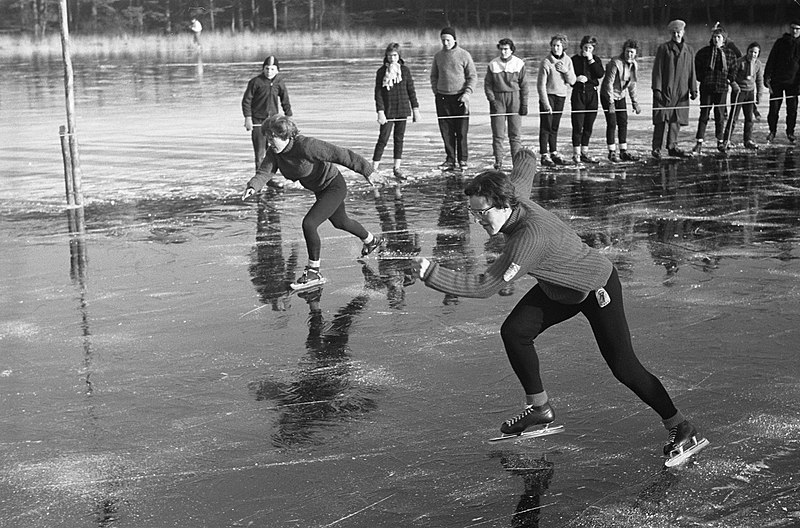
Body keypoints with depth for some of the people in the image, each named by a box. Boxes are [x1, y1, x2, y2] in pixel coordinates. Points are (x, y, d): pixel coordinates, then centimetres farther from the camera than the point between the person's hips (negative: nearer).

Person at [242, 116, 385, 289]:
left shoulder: (306, 146, -33)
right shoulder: (274, 152, -12)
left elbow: (340, 154, -28)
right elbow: (264, 172, -22)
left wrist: (366, 172, -21)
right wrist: (252, 187, -45)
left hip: (335, 187, -9)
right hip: (320, 190, 9)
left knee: (308, 223, -22)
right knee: (340, 222, 30)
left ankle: (313, 272, -7)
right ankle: (372, 240, 58)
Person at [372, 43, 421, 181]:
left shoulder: (405, 70, 4)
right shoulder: (381, 71, -1)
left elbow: (411, 91, 8)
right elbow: (378, 93, -3)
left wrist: (415, 110, 6)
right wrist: (380, 112, -12)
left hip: (402, 110, 3)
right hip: (387, 111, -2)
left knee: (399, 138, 7)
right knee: (383, 139, -6)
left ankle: (397, 168, 14)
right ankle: (374, 168, -2)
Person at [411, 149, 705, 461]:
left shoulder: (531, 236, -41)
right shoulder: (513, 199, -18)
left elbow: (485, 287, -42)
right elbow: (526, 161, 3)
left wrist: (431, 273, -45)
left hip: (598, 288, -8)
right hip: (558, 288, 8)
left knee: (623, 366, -8)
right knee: (513, 331, -6)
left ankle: (680, 427, 10)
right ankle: (539, 407, 11)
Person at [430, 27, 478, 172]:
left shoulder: (464, 55, -1)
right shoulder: (438, 56, 9)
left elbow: (473, 76, 0)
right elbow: (434, 76, 19)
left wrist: (467, 93, -11)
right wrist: (436, 92, 6)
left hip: (460, 97, -3)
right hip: (442, 97, 3)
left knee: (461, 131, -3)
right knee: (446, 132, 2)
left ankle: (463, 160, 5)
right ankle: (450, 160, 8)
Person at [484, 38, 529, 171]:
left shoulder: (519, 64, 0)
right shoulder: (493, 64, 2)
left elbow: (524, 85, 3)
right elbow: (487, 84, 5)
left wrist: (524, 104, -1)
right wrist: (492, 100, -7)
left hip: (514, 97, 0)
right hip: (497, 99, 0)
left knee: (515, 133, 0)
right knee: (498, 133, -2)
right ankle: (498, 161, 3)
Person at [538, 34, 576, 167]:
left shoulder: (567, 60, 4)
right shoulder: (546, 62, -13)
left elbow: (572, 81, 4)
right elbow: (541, 84, -14)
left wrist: (566, 71, -16)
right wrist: (546, 103, -17)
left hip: (561, 96, 5)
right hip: (548, 95, -5)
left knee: (555, 127, 10)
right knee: (546, 127, -5)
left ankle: (554, 153, 18)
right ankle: (544, 155, -3)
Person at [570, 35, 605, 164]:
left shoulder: (596, 60, 10)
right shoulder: (575, 59, 3)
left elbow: (601, 74, -7)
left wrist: (591, 60, -9)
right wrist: (577, 78, -16)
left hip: (592, 95, 3)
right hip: (578, 94, -3)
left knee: (588, 126, 6)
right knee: (578, 125, -7)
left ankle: (584, 153, 14)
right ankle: (576, 154, -3)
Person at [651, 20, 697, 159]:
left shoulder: (689, 50, 12)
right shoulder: (663, 48, 1)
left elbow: (691, 72, 14)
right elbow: (657, 70, -2)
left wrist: (693, 89, 8)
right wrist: (657, 89, -9)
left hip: (681, 92, 4)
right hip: (664, 90, -4)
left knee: (676, 121, 4)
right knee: (661, 120, -4)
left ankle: (672, 146, 12)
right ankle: (657, 148, 1)